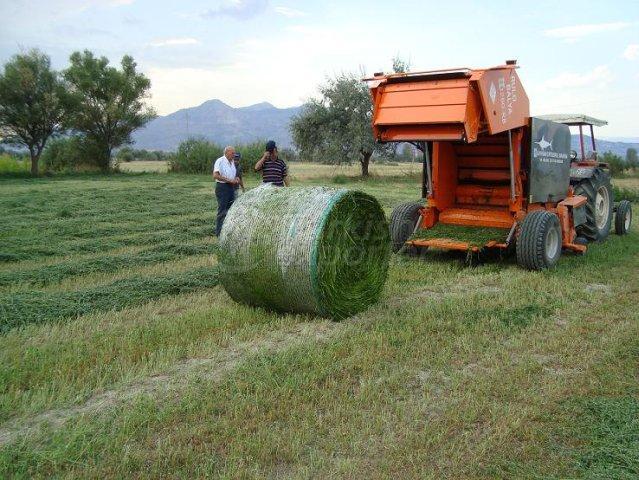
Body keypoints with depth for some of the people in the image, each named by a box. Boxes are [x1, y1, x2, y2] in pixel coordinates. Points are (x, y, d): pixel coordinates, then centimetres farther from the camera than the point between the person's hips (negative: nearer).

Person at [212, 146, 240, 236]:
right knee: (222, 211, -6)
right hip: (222, 187, -8)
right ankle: (219, 233, 0)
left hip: (231, 187, 8)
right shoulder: (220, 161, -11)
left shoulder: (232, 162, 15)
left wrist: (236, 179, 6)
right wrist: (229, 180, -21)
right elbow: (215, 175, -20)